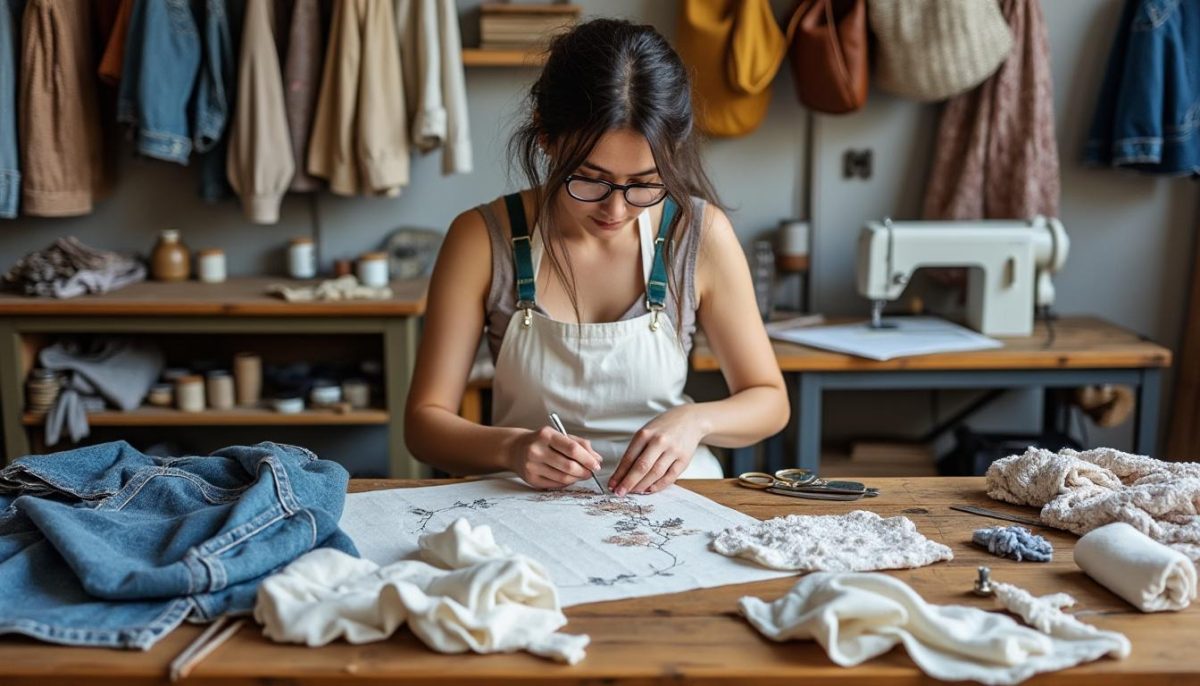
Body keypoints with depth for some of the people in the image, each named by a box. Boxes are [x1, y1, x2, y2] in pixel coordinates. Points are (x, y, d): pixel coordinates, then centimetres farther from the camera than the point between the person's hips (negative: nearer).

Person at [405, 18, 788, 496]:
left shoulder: (701, 234, -6)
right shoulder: (482, 239, -7)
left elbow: (769, 400, 4)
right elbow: (424, 421, -6)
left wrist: (695, 420, -16)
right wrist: (510, 448, -25)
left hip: (670, 499, 1)